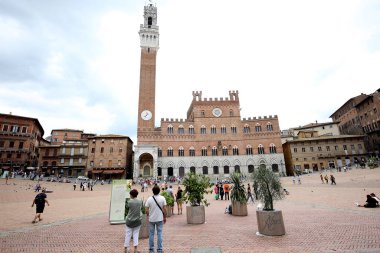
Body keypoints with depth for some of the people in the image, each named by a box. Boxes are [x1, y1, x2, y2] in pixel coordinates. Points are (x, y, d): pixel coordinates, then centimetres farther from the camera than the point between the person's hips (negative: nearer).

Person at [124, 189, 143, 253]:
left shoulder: (129, 202, -17)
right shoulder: (140, 201, -9)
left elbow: (128, 209, -4)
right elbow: (141, 208, 2)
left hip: (130, 221, -2)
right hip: (138, 221, 2)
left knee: (128, 235, 12)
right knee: (136, 234, 13)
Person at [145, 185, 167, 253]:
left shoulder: (149, 199, -9)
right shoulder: (162, 198, -10)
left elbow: (146, 210, -7)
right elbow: (164, 209, -7)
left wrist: (148, 216, 10)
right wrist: (165, 217, 5)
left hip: (151, 219, 1)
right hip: (160, 219, -1)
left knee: (151, 234, 13)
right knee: (159, 234, 9)